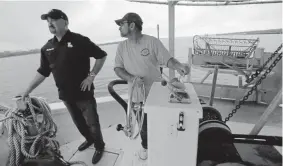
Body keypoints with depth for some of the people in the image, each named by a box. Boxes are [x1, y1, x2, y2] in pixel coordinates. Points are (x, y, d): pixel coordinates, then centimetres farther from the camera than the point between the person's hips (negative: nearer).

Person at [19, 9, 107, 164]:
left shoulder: (79, 40, -12)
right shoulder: (47, 47, 6)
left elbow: (101, 56, -8)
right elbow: (42, 72, 12)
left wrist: (91, 76, -14)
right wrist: (27, 90, 12)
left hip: (83, 93, -5)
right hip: (65, 95, 6)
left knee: (92, 123, 5)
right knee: (78, 122, 21)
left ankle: (99, 147, 29)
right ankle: (89, 140, 46)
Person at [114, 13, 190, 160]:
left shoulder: (152, 41, -11)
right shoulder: (122, 46, 0)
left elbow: (167, 59, -12)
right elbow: (117, 68, -2)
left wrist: (179, 66, -35)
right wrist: (132, 78, -21)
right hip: (137, 95, 3)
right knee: (143, 125, 19)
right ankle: (145, 146, 48)